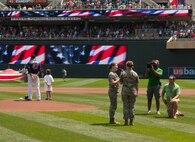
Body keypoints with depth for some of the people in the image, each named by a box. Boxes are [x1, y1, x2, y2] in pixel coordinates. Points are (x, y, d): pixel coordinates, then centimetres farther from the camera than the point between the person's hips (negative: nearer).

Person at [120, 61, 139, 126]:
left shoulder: (123, 73, -3)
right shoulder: (135, 74, 0)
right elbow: (136, 84, 2)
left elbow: (121, 82, 6)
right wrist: (137, 92, 10)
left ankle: (126, 121, 1)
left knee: (125, 106, 4)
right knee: (132, 106, 6)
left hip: (125, 91, 0)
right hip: (133, 91, 0)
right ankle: (131, 121, 4)